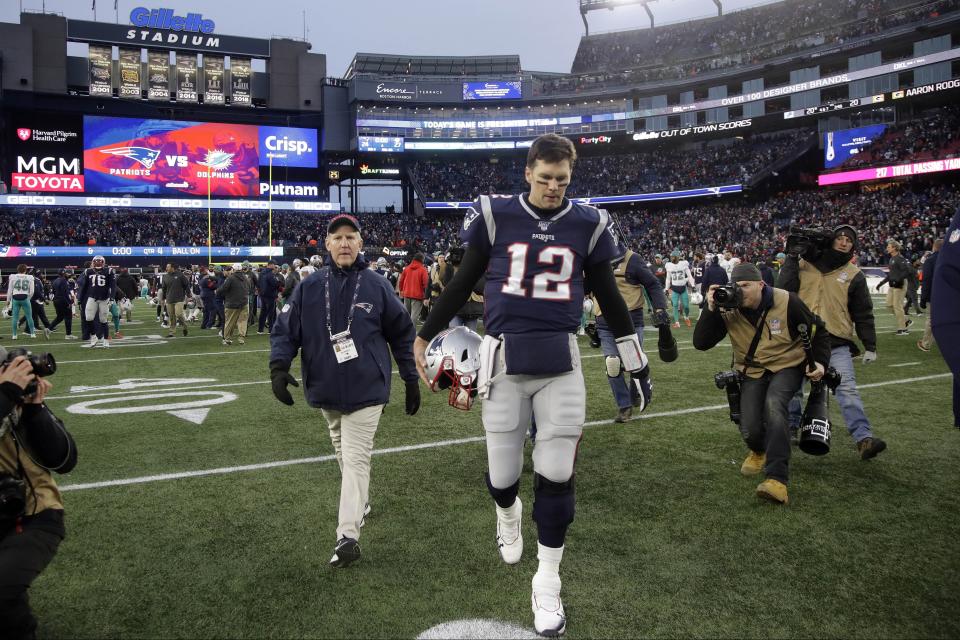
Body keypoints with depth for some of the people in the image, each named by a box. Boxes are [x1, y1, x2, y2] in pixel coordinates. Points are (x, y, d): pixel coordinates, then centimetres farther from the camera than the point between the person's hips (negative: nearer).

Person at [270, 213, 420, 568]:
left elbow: (401, 333, 3)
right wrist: (279, 365, -19)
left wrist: (411, 380, 5)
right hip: (326, 389, 3)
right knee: (343, 453, 19)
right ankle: (360, 501, 41)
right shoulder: (309, 287, -1)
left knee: (355, 458, -8)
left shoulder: (376, 286, -4)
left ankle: (348, 535, -8)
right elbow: (285, 329, 0)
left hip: (366, 389, -3)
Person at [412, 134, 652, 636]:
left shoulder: (587, 224, 3)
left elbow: (609, 298, 12)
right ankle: (508, 513, 45)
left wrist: (638, 365, 15)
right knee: (502, 476, 6)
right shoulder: (495, 216, -1)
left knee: (556, 477, 1)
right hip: (504, 359, 0)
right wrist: (424, 337, 13)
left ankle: (547, 580, 22)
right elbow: (462, 284, 9)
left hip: (560, 363, 1)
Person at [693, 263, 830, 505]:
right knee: (749, 430, -12)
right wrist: (711, 310, -29)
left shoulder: (787, 302, -17)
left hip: (787, 367, -2)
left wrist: (820, 362, -13)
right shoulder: (729, 310, -11)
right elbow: (700, 343, -19)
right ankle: (759, 452, 30)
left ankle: (777, 480, -35)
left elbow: (818, 331, -1)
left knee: (773, 405, -33)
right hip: (752, 372, 3)